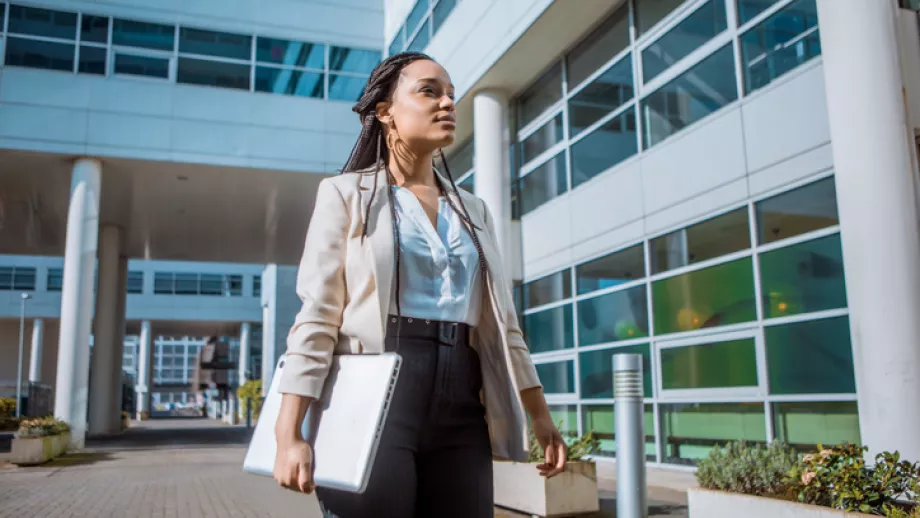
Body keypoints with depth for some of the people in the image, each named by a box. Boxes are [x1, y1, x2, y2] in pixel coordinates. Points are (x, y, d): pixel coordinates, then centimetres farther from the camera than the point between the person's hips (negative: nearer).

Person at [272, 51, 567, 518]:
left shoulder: (473, 211, 18)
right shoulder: (347, 194, 4)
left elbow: (501, 324, 17)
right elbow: (316, 320, -4)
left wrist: (540, 414, 12)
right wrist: (289, 435, -12)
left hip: (459, 408, 5)